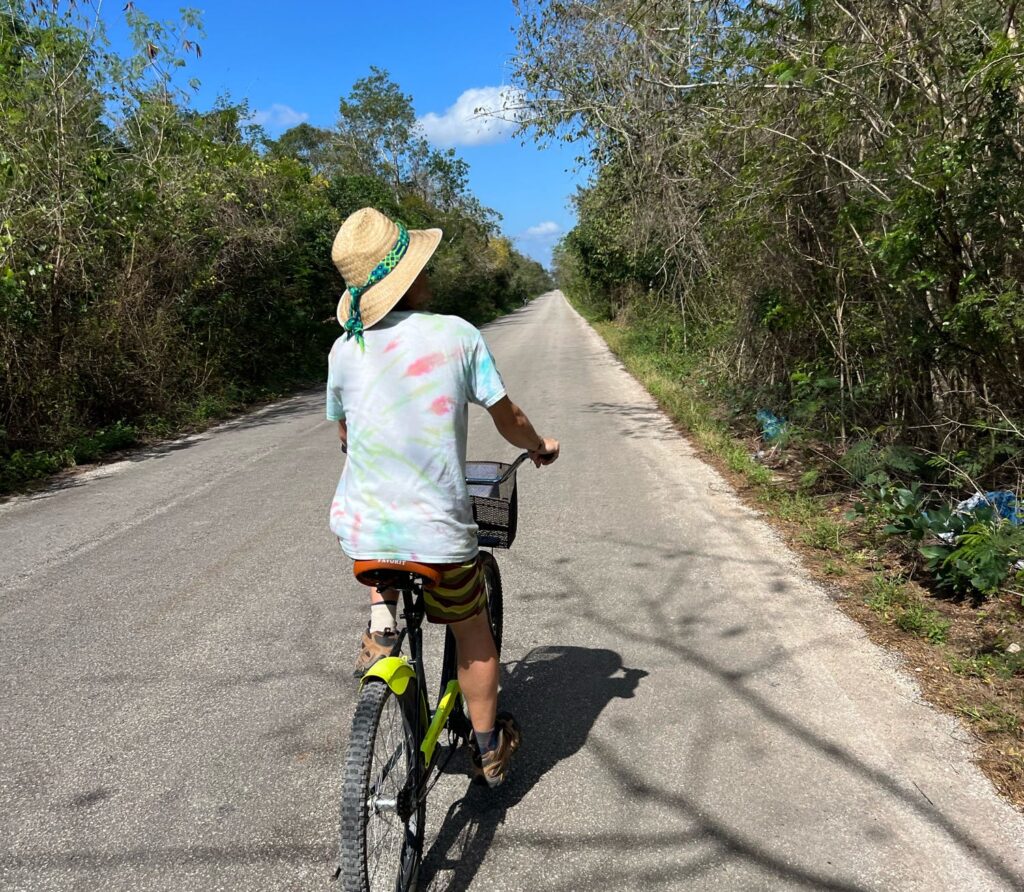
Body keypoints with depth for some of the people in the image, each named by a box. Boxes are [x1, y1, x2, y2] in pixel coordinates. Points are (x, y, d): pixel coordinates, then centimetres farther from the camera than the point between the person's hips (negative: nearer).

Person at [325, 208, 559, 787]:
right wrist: (540, 447, 21)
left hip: (362, 527, 2)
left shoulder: (346, 348, 0)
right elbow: (508, 418, 0)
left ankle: (381, 624, 19)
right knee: (472, 633, 20)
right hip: (438, 529, -2)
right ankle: (490, 750, 35)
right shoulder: (458, 335, -7)